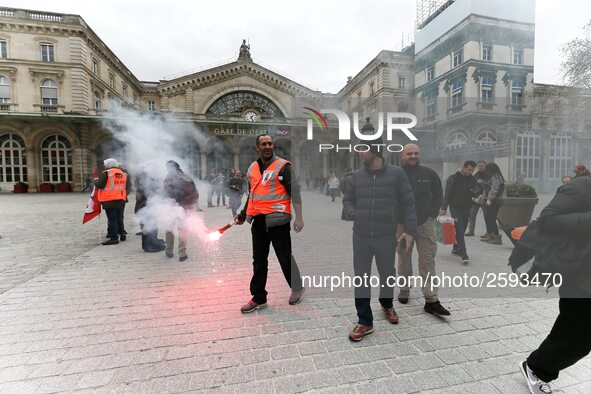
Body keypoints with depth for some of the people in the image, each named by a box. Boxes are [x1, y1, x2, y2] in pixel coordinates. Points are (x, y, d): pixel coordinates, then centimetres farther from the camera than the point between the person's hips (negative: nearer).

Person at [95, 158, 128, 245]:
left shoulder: (105, 173, -8)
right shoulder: (123, 174, 11)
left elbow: (99, 185, -10)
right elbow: (126, 187, 15)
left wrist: (96, 181, 9)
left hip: (109, 200, -6)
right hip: (121, 199, 6)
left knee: (112, 219, -3)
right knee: (119, 218, 17)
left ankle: (114, 238, -2)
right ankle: (122, 234, 22)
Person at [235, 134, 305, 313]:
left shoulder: (283, 166, -5)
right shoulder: (252, 168, 13)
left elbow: (294, 192, -8)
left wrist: (298, 217, -14)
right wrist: (243, 214, 18)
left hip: (277, 220, -6)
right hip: (258, 220, 6)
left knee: (285, 258, 7)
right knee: (259, 260, 12)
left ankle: (297, 288, 31)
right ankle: (258, 298, 25)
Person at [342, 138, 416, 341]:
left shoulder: (396, 173, -5)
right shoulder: (357, 175, 2)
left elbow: (408, 203, 0)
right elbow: (347, 200, 11)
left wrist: (409, 229, -5)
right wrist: (354, 215, -9)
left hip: (387, 235, -1)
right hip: (360, 235, 2)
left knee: (387, 274, 16)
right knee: (361, 277, 4)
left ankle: (387, 305, 46)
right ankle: (364, 321, 19)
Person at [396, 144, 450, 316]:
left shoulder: (429, 174, 4)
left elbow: (438, 195, 14)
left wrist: (432, 214, 5)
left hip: (425, 223, 2)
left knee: (428, 261, 1)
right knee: (404, 260, 12)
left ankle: (431, 300, 7)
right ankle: (404, 290, 31)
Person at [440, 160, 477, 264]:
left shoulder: (472, 180, 11)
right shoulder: (453, 178, -6)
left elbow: (473, 195, 21)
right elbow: (447, 193, -10)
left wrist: (475, 192, -4)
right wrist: (443, 208, -18)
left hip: (467, 209, 6)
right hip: (455, 208, -6)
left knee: (461, 231, 12)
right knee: (459, 231, -11)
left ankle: (455, 249, 28)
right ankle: (464, 255, -13)